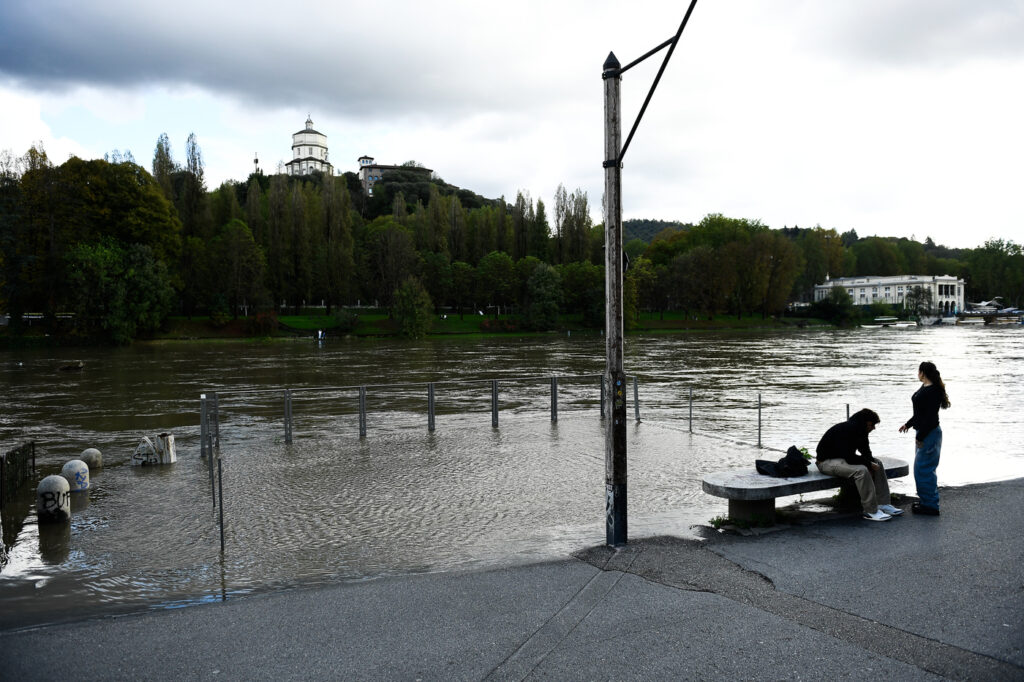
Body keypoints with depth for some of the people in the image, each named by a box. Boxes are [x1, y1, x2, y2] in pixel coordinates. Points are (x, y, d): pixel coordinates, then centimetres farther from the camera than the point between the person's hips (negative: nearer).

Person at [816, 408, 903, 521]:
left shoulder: (859, 430, 3)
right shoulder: (844, 430, -27)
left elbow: (865, 451, 11)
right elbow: (849, 457, -31)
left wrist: (871, 462, -10)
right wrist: (869, 464, -20)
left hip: (844, 458, 11)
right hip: (827, 461, -11)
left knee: (877, 463, 4)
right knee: (861, 470, -32)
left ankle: (883, 504, 5)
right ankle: (871, 511, -23)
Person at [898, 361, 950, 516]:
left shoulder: (933, 391, -20)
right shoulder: (924, 388, 12)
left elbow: (930, 417, -23)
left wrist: (920, 437, -21)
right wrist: (908, 424, 29)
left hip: (929, 434, -11)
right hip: (923, 432, 11)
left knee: (923, 469, -7)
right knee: (921, 468, 16)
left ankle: (930, 506, 0)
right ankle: (927, 501, 25)